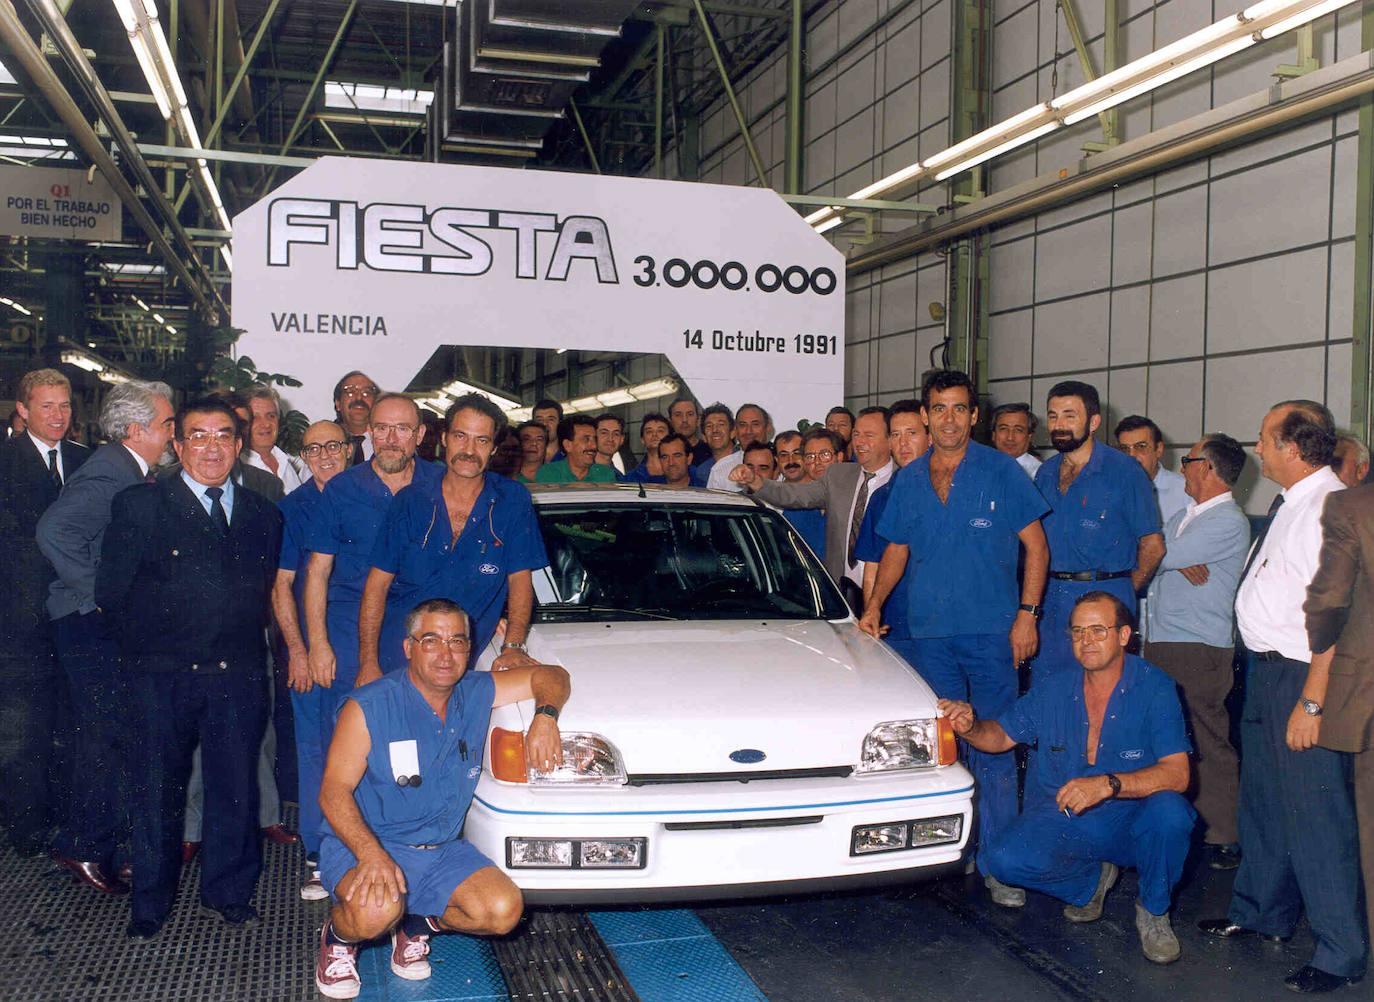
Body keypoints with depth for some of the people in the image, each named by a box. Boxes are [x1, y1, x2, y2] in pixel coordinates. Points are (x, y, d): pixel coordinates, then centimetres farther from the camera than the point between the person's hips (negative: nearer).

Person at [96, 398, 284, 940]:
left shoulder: (262, 514, 11)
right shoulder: (139, 505, 1)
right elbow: (110, 592, 0)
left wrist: (246, 636, 8)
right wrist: (151, 635, 4)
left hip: (238, 675, 3)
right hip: (162, 675, -2)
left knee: (236, 786, 7)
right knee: (157, 788, 6)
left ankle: (228, 889, 26)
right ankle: (150, 903, 22)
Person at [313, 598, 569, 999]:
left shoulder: (477, 694, 2)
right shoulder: (368, 707, -12)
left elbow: (550, 676, 12)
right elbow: (334, 791, -15)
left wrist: (545, 715, -12)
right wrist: (371, 854, -32)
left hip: (444, 850, 5)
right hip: (365, 845, -4)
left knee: (503, 911, -19)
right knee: (375, 912, -36)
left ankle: (417, 923, 12)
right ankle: (338, 937, 4)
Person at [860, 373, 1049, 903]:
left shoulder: (1001, 471, 0)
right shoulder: (908, 480, 10)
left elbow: (1035, 544, 1)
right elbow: (896, 550, 18)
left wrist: (1027, 613, -7)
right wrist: (874, 603, 4)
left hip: (991, 631, -3)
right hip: (928, 631, 4)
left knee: (993, 749, -3)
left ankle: (997, 863, 5)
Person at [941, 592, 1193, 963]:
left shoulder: (1153, 687, -11)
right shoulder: (1052, 690, 0)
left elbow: (1177, 773, -21)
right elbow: (1002, 735, 12)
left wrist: (1108, 784, -36)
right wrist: (970, 727, -12)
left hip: (1131, 823, -2)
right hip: (1062, 819, 3)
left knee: (1170, 811, -34)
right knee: (1005, 859, -22)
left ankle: (1153, 911, -2)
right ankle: (1091, 880, 12)